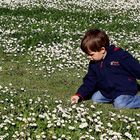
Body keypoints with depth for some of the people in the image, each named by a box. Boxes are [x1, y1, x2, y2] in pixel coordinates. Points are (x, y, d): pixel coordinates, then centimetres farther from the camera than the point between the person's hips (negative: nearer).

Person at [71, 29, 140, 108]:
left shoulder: (119, 56, -19)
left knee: (120, 104, -28)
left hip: (126, 90, -8)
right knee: (95, 97, -1)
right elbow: (89, 82, 7)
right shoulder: (94, 64, 2)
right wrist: (79, 95, -4)